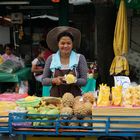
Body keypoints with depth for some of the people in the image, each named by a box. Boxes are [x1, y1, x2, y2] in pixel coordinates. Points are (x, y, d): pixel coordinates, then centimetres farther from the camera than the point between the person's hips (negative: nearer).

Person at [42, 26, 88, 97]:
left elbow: (84, 81, 1)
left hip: (75, 97, 0)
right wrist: (54, 80, -10)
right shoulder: (51, 59, 5)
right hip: (55, 97, 1)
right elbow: (43, 80, 7)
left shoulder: (80, 58, 3)